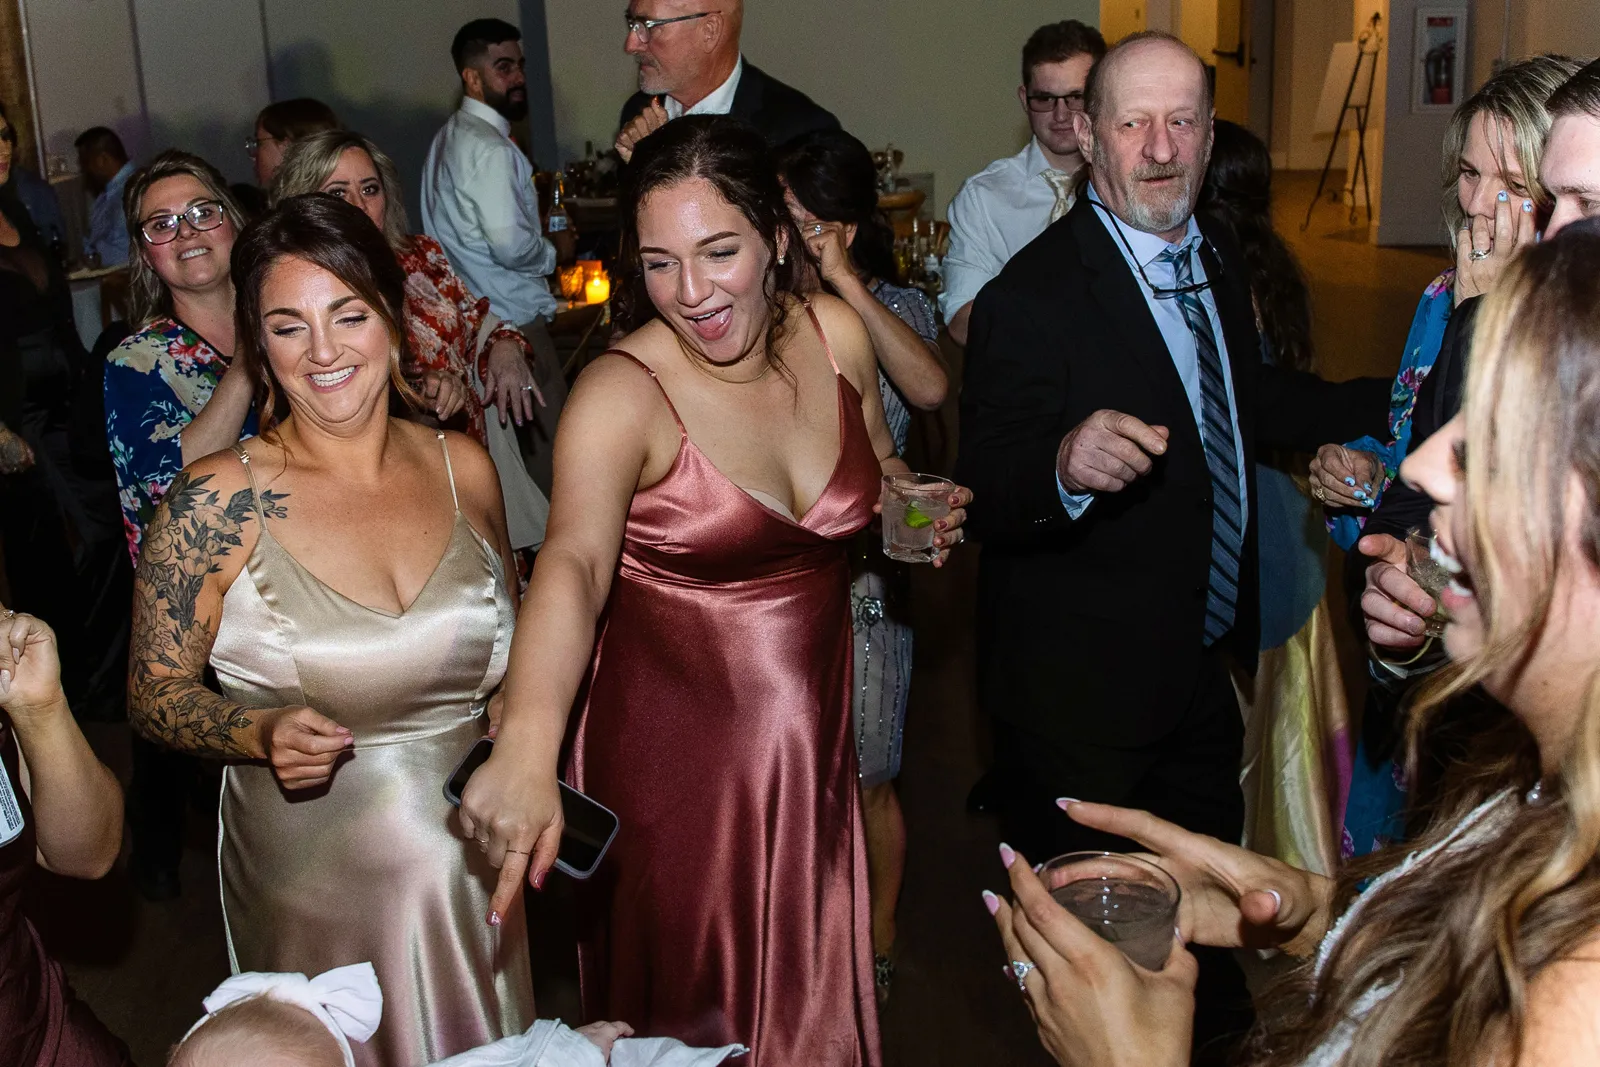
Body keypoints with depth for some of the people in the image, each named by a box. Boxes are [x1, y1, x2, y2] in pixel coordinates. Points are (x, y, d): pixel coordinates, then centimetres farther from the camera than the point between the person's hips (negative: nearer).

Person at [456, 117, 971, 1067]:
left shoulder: (837, 333, -7)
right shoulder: (622, 392, -22)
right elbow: (573, 562, -40)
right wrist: (527, 746, -56)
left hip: (813, 737, 5)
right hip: (676, 752, -4)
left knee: (809, 986, 21)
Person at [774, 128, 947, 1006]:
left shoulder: (892, 308, -6)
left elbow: (931, 388, -26)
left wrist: (844, 280, -26)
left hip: (858, 577, -2)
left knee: (862, 781, 10)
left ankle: (875, 949, 33)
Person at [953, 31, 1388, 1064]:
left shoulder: (1219, 258, 2)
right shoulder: (1033, 297, -23)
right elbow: (985, 494, -28)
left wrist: (1406, 399, 12)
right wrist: (1066, 466, -48)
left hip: (1204, 660, 8)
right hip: (1085, 692, -7)